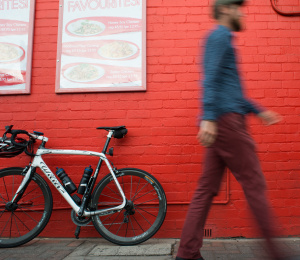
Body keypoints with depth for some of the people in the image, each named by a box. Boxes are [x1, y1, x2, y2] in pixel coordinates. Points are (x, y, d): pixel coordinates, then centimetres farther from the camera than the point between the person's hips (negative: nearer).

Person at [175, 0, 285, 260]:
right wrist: (208, 118, -26)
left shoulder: (223, 39, 29)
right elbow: (211, 79, -17)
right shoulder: (220, 36, -1)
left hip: (222, 124, 10)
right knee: (254, 183, -3)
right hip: (227, 119, -10)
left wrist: (258, 110, 28)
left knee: (207, 188, 6)